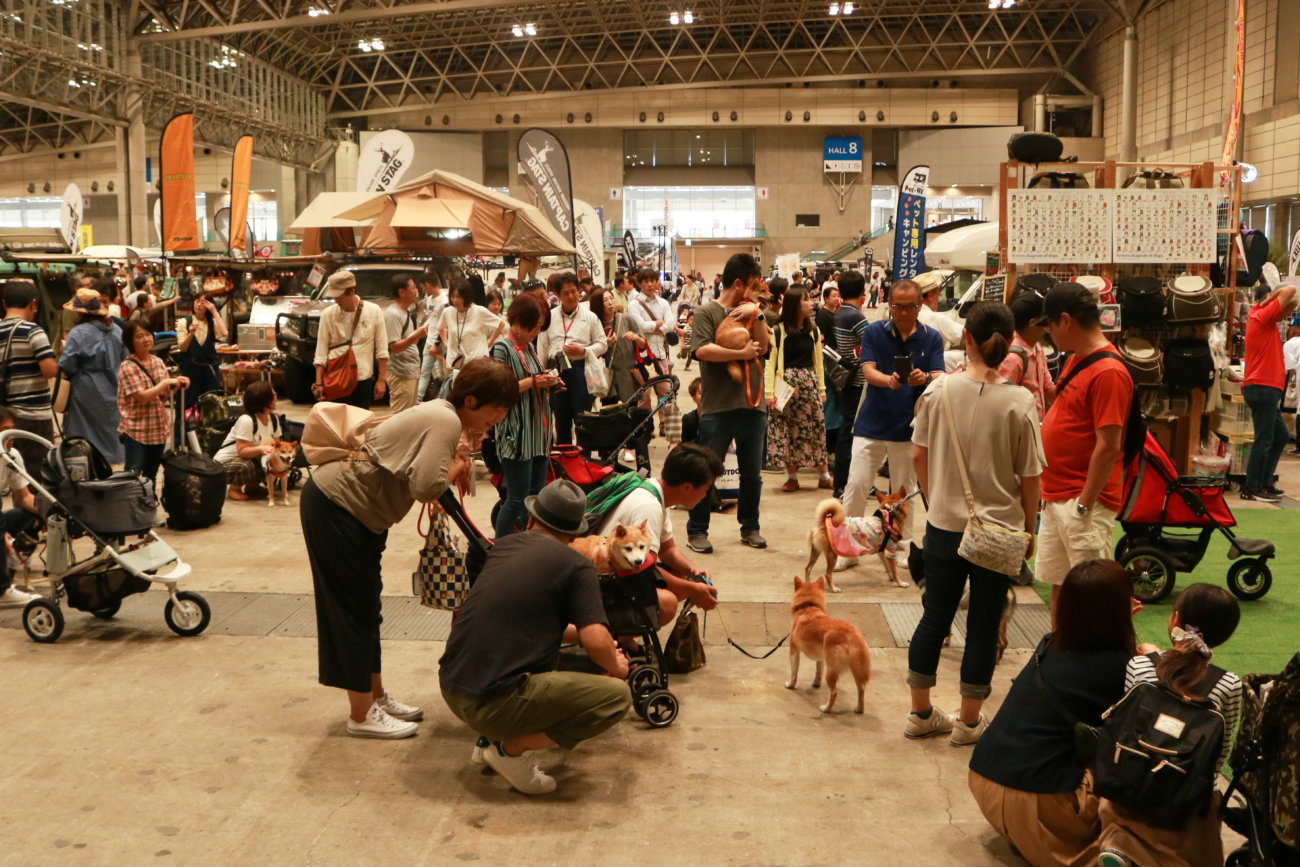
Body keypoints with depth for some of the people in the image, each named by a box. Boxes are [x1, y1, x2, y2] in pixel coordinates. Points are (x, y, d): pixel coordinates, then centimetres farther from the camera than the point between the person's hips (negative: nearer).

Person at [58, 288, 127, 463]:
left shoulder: (77, 333, -15)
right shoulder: (116, 331, 2)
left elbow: (66, 366, -16)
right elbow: (125, 361, 8)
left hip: (86, 394, -5)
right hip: (113, 394, 5)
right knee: (111, 431, 14)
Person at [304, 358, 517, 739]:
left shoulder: (442, 415, 9)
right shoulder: (446, 422, -22)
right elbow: (427, 486, -35)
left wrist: (458, 461, -10)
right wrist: (457, 464, -16)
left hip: (357, 511, 10)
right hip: (335, 507, -10)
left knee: (365, 608, 17)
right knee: (355, 609, -2)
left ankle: (376, 697, 29)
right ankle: (362, 716, 7)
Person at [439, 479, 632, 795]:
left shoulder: (502, 547, 16)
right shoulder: (577, 566, -4)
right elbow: (595, 641, -14)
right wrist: (616, 667, 9)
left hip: (451, 687, 8)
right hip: (493, 702, -8)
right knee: (617, 695, -2)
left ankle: (493, 735, 16)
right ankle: (511, 747, -2)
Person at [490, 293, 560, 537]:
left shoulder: (529, 347, 16)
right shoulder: (501, 348, -10)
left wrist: (547, 383, 7)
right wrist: (532, 382, -18)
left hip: (538, 434, 8)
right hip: (516, 436, -8)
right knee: (517, 499, -6)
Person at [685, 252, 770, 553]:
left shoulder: (749, 312, 13)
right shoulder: (706, 312, -4)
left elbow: (763, 345, 0)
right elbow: (702, 350, -19)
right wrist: (742, 354, -13)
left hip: (752, 404, 6)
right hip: (718, 407, -5)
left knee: (752, 472, 14)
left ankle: (750, 527, 28)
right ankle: (696, 530, 12)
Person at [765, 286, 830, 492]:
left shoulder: (813, 330, 8)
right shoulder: (778, 331, -5)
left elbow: (818, 361, 12)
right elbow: (771, 361, -6)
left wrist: (822, 389, 8)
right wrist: (770, 392, -12)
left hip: (809, 382, 3)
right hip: (785, 382, -3)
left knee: (816, 428, 3)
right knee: (787, 430, 0)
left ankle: (823, 475, 10)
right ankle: (792, 476, 11)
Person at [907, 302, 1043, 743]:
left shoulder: (938, 391, -7)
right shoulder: (1019, 402, -13)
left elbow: (918, 456, 2)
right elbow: (1030, 476, -7)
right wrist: (1029, 529, 7)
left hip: (944, 525, 2)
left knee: (935, 617, 15)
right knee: (984, 626, 10)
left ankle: (920, 712, 27)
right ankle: (968, 722, 22)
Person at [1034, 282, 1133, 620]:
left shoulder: (1109, 373, -18)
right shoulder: (1076, 360, 12)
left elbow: (1108, 447, -21)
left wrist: (1084, 504, -19)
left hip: (1083, 502, -10)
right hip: (1056, 498, 10)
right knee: (1058, 585, 15)